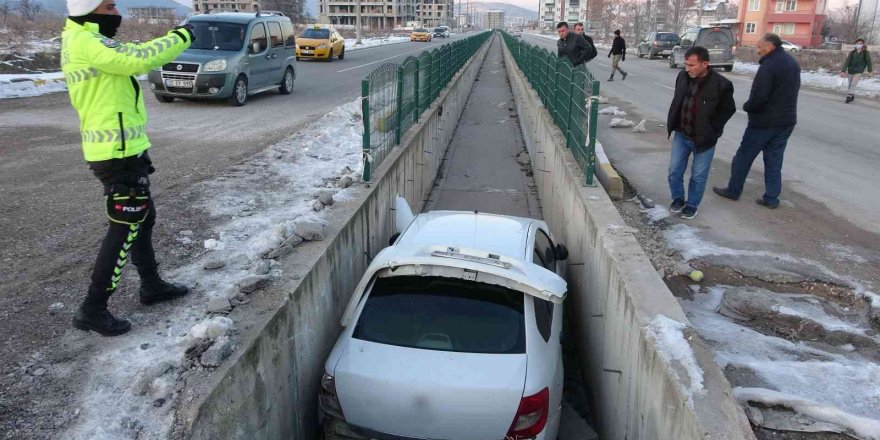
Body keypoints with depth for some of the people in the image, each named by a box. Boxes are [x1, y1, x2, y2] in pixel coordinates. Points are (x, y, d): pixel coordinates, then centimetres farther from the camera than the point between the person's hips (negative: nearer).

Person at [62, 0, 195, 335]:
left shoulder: (86, 41, 16)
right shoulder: (84, 42, -17)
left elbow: (130, 61, 15)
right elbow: (139, 60, -26)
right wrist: (181, 38, -14)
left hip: (122, 149, 11)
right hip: (117, 153, -11)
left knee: (143, 217, 20)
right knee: (125, 228, -5)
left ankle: (151, 286, 34)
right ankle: (92, 309, 4)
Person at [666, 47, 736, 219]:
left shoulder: (721, 84, -20)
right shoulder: (683, 76, -6)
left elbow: (729, 109, -6)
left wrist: (711, 130, -7)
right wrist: (671, 124, 7)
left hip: (704, 139, -4)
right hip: (681, 135, 4)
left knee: (698, 176, 9)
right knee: (674, 171, 9)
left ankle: (692, 204, 28)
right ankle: (678, 198, 31)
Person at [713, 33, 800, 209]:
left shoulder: (769, 66, -21)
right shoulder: (792, 63, 10)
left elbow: (758, 97, -24)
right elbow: (791, 90, 17)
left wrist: (747, 107, -6)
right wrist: (780, 108, 14)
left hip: (764, 122, -8)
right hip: (787, 120, 8)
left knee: (743, 156, 7)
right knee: (774, 160, 12)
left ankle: (733, 190, 17)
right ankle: (771, 198, 14)